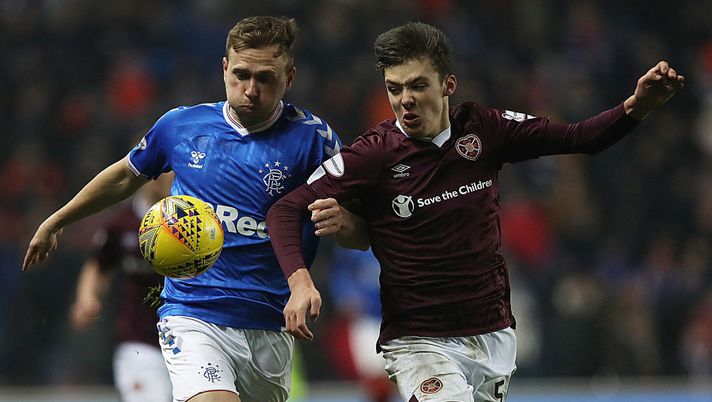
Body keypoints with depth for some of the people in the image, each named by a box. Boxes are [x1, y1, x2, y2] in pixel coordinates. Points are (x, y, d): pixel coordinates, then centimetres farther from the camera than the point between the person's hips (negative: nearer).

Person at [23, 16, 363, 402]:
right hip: (192, 316, -1)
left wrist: (342, 222, -26)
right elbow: (126, 176, 23)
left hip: (270, 328, 1)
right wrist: (55, 222, 33)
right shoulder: (181, 125, 4)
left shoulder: (311, 137, -3)